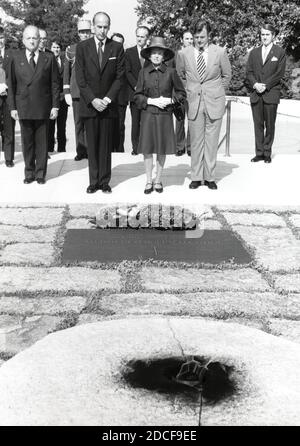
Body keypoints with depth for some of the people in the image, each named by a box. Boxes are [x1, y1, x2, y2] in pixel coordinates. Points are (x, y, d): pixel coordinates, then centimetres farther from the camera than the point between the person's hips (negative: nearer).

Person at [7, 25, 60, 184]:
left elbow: (54, 83, 4)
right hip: (23, 107, 1)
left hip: (43, 107, -1)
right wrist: (12, 107, 0)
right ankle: (29, 172, 17)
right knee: (27, 141, 6)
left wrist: (55, 106, -3)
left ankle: (40, 173, 15)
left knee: (42, 141, 4)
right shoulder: (15, 58, 5)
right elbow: (11, 84, 5)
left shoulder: (49, 58, 5)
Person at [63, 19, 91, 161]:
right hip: (76, 92, 2)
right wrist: (67, 93, 4)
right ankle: (80, 151, 12)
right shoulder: (71, 49, 8)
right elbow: (66, 73, 10)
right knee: (78, 123, 5)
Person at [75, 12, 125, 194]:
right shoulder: (82, 47, 3)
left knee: (106, 145, 3)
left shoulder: (117, 48, 4)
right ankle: (94, 181, 10)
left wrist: (108, 99, -9)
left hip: (108, 104, 0)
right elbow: (80, 78, 0)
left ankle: (105, 181, 10)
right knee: (92, 145, 3)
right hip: (89, 104, 0)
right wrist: (92, 100, -10)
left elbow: (119, 76, 1)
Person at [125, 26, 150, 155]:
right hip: (134, 92, 1)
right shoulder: (129, 52, 10)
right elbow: (127, 72, 3)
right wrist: (136, 86, -9)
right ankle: (135, 146, 8)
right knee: (135, 121, 1)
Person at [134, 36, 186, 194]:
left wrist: (169, 100, -9)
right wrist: (151, 101, -11)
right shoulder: (144, 72, 2)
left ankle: (158, 180, 21)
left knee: (162, 149, 6)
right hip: (148, 115, 0)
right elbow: (137, 96, 4)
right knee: (147, 148, 1)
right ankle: (149, 181, 15)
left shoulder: (171, 72, 0)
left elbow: (181, 93, 7)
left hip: (165, 115, 0)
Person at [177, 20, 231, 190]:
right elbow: (180, 76, 16)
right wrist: (189, 92, 11)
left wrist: (216, 92, 9)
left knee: (212, 141, 3)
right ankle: (196, 177, 14)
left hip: (214, 102, 0)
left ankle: (210, 177, 13)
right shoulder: (184, 54, 1)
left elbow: (227, 75, 12)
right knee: (196, 141, 4)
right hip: (194, 102, 1)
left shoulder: (220, 52, -1)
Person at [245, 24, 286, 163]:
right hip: (255, 94, 3)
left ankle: (267, 153, 8)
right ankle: (259, 153, 9)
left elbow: (279, 73, -3)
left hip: (271, 93, -3)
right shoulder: (254, 52, 15)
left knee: (270, 125, 0)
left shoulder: (280, 52, 5)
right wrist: (255, 84, -9)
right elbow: (249, 71, 9)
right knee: (258, 124, 3)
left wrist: (265, 85, -12)